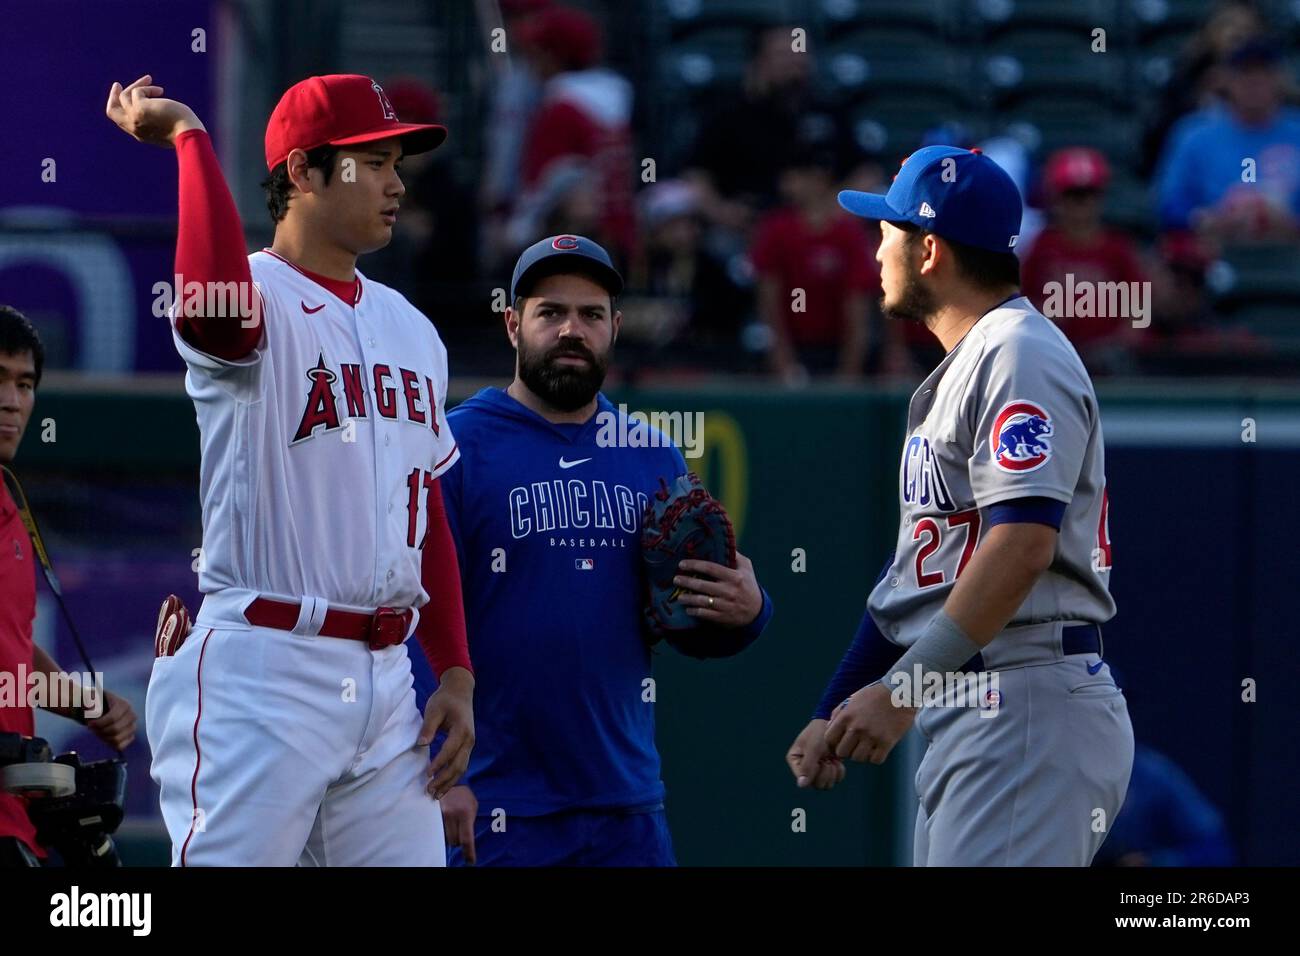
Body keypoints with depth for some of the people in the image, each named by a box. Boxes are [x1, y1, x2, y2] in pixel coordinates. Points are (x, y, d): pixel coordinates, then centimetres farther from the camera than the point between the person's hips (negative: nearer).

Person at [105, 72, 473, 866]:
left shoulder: (412, 331, 17)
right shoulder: (260, 300, -7)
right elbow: (212, 300, -34)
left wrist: (457, 675, 13)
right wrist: (189, 136, -21)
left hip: (388, 679, 7)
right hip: (259, 672, -7)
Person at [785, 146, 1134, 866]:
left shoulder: (1019, 355, -10)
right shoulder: (955, 376, 23)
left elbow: (1024, 543, -22)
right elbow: (916, 572, 26)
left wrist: (902, 689, -24)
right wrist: (834, 714, 20)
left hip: (1030, 708, -11)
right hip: (964, 714, 11)